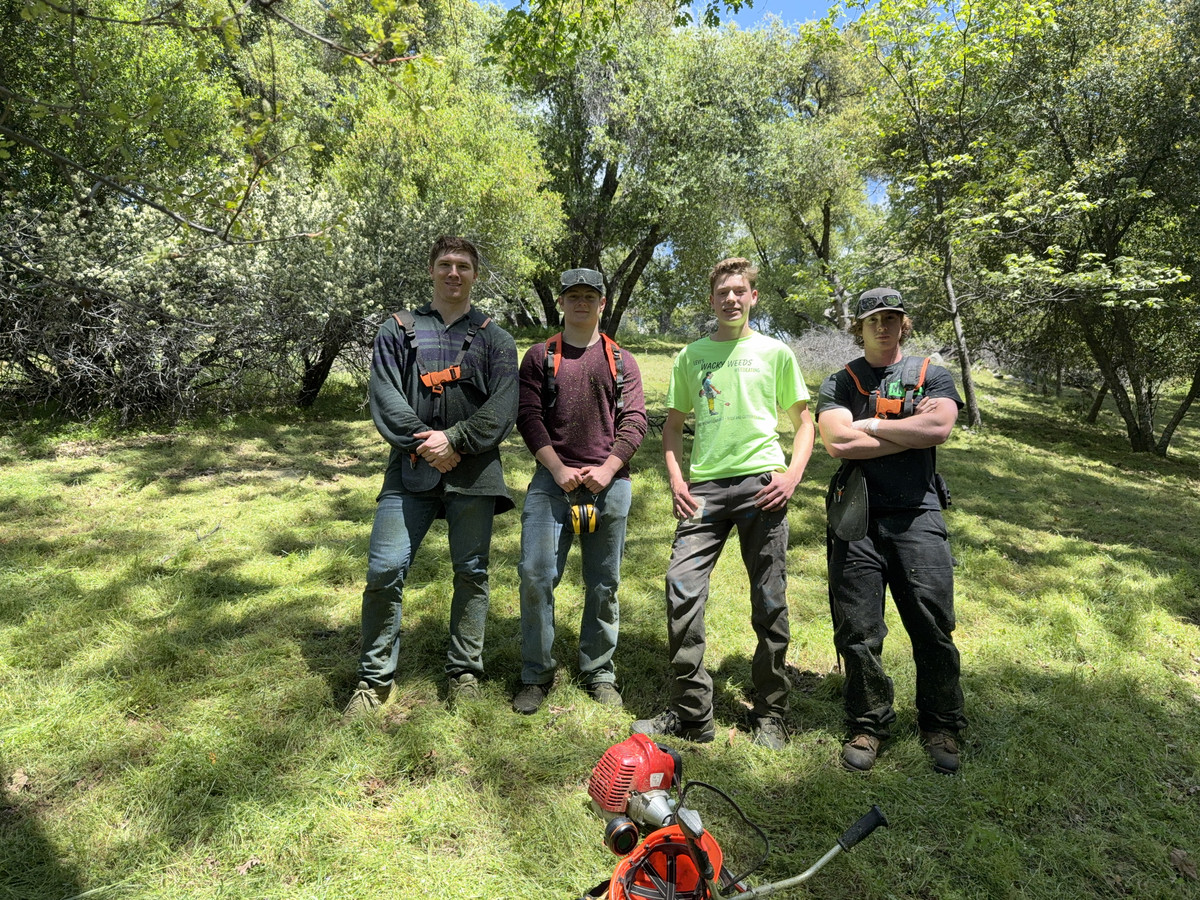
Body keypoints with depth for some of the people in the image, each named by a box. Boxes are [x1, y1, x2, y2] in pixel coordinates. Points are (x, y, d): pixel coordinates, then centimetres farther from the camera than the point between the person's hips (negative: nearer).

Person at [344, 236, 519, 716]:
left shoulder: (494, 338, 10)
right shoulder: (399, 329, 12)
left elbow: (503, 407, -2)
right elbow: (385, 396, 1)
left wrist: (454, 440, -13)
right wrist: (420, 441, -13)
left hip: (472, 471, 0)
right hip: (411, 467, 0)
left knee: (471, 572, 7)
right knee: (384, 571, -3)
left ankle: (465, 672, 23)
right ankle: (374, 678, 14)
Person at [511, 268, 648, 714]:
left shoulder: (621, 361, 12)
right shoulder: (540, 356, 10)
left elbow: (635, 421, 4)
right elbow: (528, 416, 1)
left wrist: (607, 469, -9)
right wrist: (558, 469, -10)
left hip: (609, 483, 1)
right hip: (552, 480, -1)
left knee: (603, 584, 8)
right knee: (536, 575, -6)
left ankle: (599, 672, 24)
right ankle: (536, 675, 11)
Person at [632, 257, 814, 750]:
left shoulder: (776, 352, 10)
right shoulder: (691, 356, 16)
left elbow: (804, 421, 12)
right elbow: (673, 424, 18)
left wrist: (793, 474, -4)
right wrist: (676, 478, 3)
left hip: (762, 483, -1)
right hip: (705, 486, 2)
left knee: (770, 602, 2)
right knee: (682, 589, -9)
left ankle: (770, 716, 18)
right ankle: (691, 713, 4)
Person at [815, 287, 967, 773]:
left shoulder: (933, 376, 11)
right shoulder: (839, 383, 9)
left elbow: (939, 428, -10)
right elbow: (838, 443, -10)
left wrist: (868, 425, -4)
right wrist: (912, 431, -5)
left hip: (918, 515, 0)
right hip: (857, 518, 0)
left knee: (934, 628, 3)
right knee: (858, 632, 3)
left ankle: (941, 726, 24)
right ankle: (869, 725, 22)